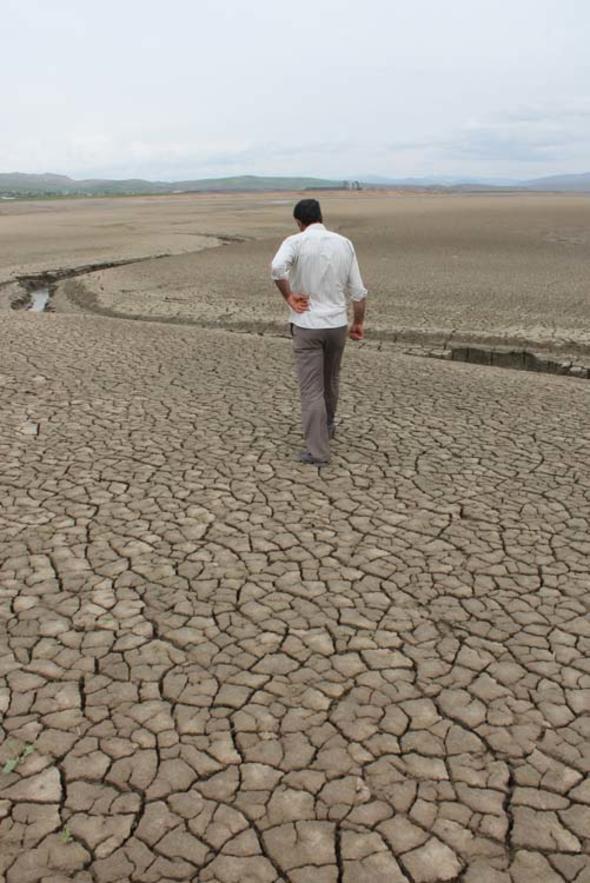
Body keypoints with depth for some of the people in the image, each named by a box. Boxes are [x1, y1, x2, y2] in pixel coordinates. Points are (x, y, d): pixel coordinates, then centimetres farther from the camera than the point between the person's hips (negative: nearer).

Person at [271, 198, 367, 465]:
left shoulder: (295, 241, -9)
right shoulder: (344, 243, 3)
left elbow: (277, 267, -31)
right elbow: (357, 290, 4)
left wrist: (289, 297, -16)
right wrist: (358, 322, 16)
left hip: (307, 326, -4)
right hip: (337, 324, 4)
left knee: (311, 389, 1)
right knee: (330, 379, 25)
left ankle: (317, 451, 1)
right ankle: (327, 425, 45)